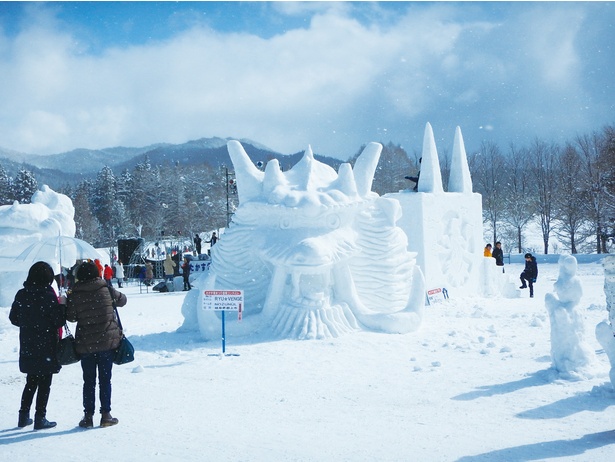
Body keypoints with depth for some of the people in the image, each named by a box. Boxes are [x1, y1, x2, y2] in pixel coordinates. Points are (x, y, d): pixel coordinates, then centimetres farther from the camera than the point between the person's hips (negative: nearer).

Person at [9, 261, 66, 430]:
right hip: (46, 347, -5)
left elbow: (13, 318, 8)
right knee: (44, 384, 5)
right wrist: (62, 305, 1)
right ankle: (40, 418, 7)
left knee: (31, 382, 19)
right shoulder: (48, 296, -17)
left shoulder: (21, 294, 0)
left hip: (27, 347, 5)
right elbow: (59, 321, -15)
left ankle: (24, 416, 21)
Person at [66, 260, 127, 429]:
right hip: (107, 341, 0)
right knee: (105, 380, 9)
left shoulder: (74, 295, -6)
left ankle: (88, 416, 13)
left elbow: (71, 317, -2)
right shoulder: (106, 290, -5)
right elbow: (122, 300, 9)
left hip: (85, 344, 0)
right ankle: (106, 415, 10)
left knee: (89, 381, 11)